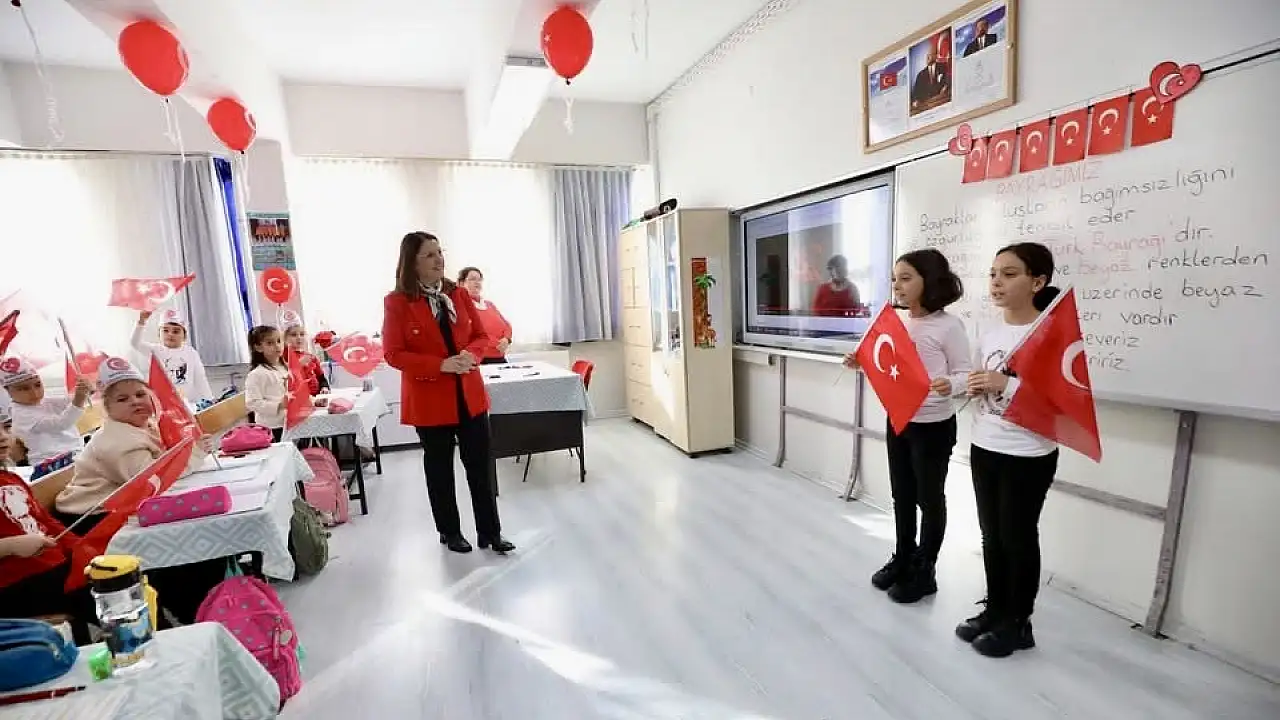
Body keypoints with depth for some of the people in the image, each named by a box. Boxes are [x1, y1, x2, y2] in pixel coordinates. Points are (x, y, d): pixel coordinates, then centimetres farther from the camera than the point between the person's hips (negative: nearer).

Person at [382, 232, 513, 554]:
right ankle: (449, 532, 31)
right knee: (439, 468, 12)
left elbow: (481, 336, 9)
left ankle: (490, 532, 22)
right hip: (429, 400, -3)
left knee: (480, 465, 8)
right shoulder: (396, 302, -8)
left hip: (470, 395, 4)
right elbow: (394, 354, -10)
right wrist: (441, 365, -22)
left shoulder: (459, 294, 4)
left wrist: (471, 355, -14)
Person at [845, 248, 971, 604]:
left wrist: (949, 384, -34)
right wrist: (864, 363, -1)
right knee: (902, 495, 18)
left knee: (929, 497, 10)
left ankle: (924, 571, 26)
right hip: (897, 420, 7)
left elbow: (965, 372, -13)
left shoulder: (948, 325, -14)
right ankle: (903, 559, 37)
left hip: (933, 425, -6)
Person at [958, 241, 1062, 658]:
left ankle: (1018, 624, 26)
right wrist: (973, 388, -4)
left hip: (1029, 456, -6)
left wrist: (1007, 384, -25)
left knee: (1018, 537, 7)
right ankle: (995, 611, 32)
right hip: (984, 449, 6)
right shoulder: (989, 335, 6)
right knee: (991, 535, 16)